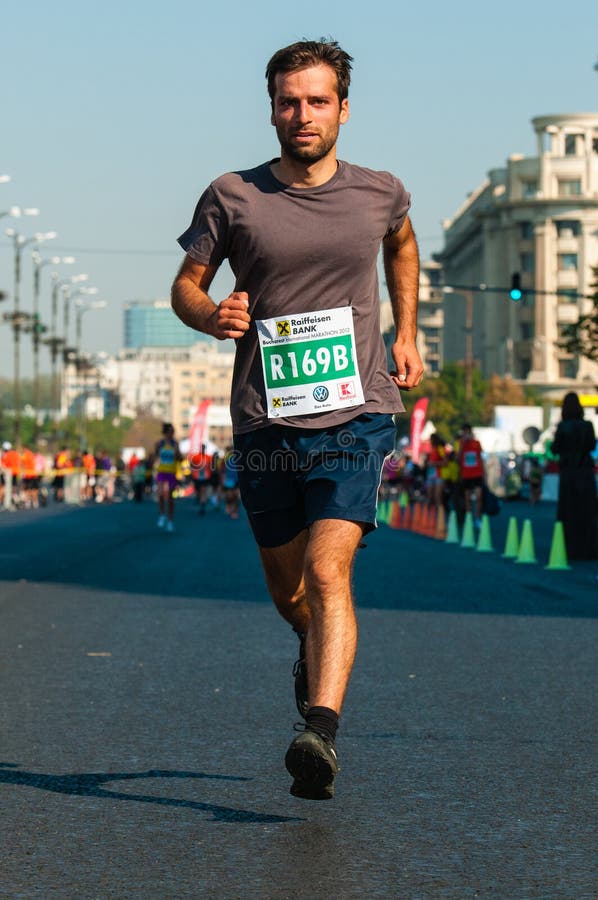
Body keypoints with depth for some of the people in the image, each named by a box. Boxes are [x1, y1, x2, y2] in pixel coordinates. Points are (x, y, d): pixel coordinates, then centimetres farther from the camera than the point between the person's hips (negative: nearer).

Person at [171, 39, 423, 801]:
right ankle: (315, 648, 50)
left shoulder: (379, 193, 4)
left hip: (355, 415, -1)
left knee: (327, 572, -20)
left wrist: (406, 334, 20)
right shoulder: (231, 197, 0)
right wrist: (210, 315, -14)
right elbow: (186, 283, 9)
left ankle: (321, 734, -29)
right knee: (285, 583, 15)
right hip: (265, 419, 2)